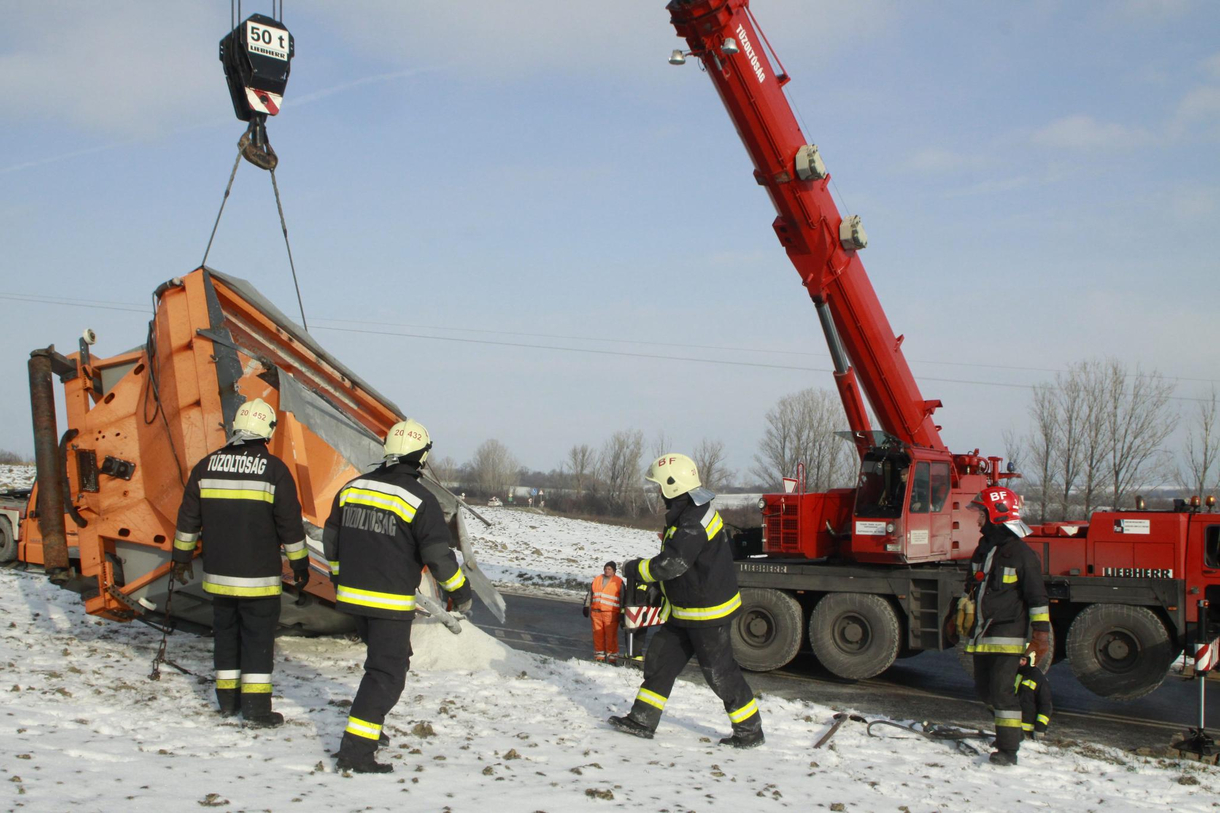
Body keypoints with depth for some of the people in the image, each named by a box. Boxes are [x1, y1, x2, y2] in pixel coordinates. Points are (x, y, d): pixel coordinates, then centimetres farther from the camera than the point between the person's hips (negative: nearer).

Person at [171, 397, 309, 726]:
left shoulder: (207, 465, 4)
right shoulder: (273, 468, -8)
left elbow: (188, 518, 10)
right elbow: (290, 523, -6)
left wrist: (182, 557, 21)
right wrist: (300, 564, 4)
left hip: (218, 574, 4)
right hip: (259, 576, -4)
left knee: (225, 632, 17)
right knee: (259, 637, 2)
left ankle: (227, 699, 25)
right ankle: (256, 708, 2)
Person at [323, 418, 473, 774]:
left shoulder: (352, 488, 6)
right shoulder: (420, 500, -13)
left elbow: (331, 539, 16)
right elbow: (438, 555, -14)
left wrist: (339, 578, 30)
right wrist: (460, 592, 1)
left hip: (352, 596, 7)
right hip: (390, 604, -7)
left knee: (386, 657, 25)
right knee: (387, 673, -2)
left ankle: (368, 729, 32)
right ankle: (355, 749, -8)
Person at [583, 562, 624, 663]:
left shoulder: (618, 582, 2)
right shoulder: (597, 580, 14)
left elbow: (623, 598, 2)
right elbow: (589, 593, 22)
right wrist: (587, 607, 18)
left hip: (611, 614, -4)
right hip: (596, 612, 4)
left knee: (611, 636, -5)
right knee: (598, 636, 7)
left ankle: (612, 657, 2)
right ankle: (599, 656, 16)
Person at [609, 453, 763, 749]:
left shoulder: (694, 522, -25)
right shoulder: (686, 514, 9)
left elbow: (671, 564, -28)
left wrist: (636, 567, -13)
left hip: (708, 612, -10)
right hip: (686, 611, 10)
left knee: (720, 672, 1)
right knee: (660, 658, 12)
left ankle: (750, 732, 15)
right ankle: (642, 720, 20)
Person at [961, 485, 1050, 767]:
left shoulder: (1021, 553, -11)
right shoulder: (983, 548, 13)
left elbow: (1038, 598, -11)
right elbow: (971, 586, 26)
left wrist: (1042, 634, -14)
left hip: (1007, 635, -8)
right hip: (982, 635, 8)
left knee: (1001, 690, -11)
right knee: (984, 690, 13)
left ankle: (1008, 749, -7)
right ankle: (1008, 727, 34)